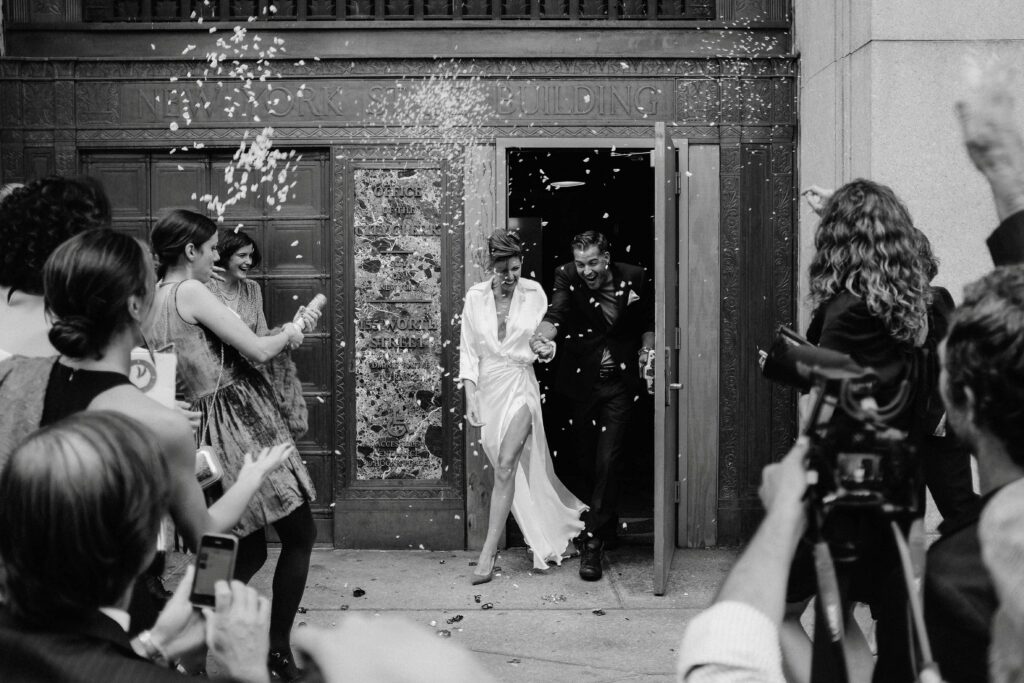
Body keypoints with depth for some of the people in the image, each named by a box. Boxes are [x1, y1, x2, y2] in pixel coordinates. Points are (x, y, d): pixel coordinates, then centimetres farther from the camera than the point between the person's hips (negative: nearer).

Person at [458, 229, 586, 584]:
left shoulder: (534, 293, -1)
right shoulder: (475, 296, 1)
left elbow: (546, 336, 12)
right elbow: (468, 350, 3)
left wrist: (547, 348, -12)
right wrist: (470, 395, -4)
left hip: (520, 385, -2)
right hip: (487, 387, 2)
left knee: (505, 465, -15)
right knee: (509, 469, 8)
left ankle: (488, 552, -12)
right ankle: (547, 538, 25)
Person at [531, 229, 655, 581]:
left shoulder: (635, 278, -5)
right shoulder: (567, 277, -9)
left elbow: (649, 321, 12)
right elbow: (556, 313, -26)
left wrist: (646, 350, -3)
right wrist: (542, 335, -46)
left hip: (620, 381, -1)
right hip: (582, 383, 1)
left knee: (607, 461, -10)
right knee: (586, 461, 10)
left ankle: (593, 543, -6)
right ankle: (606, 524, 33)